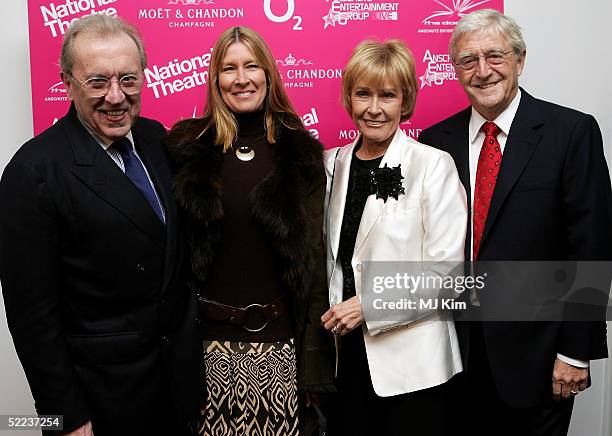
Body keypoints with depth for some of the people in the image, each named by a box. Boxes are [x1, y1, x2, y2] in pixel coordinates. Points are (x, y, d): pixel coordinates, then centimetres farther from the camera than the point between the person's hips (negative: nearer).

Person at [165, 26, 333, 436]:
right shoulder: (187, 147, 1)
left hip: (278, 338, 0)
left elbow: (315, 255, 1)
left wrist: (313, 349, -3)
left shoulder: (300, 152, 1)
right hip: (208, 337, 0)